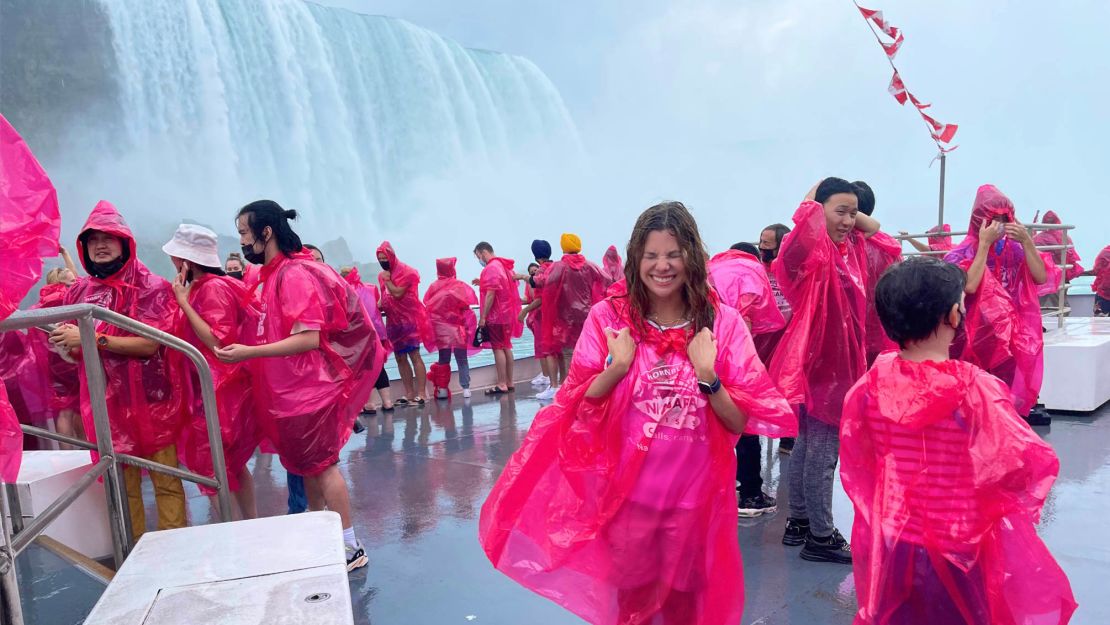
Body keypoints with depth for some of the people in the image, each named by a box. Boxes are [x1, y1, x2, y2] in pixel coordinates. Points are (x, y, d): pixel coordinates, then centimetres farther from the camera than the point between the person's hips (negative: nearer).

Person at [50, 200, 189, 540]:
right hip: (106, 405, 4)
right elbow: (74, 350, 15)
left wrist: (92, 339, -19)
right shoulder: (78, 292, 8)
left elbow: (149, 344, -14)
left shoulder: (152, 287, -5)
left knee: (166, 481, -1)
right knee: (121, 485, 11)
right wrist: (68, 345, -7)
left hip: (151, 401, -4)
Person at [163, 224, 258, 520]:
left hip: (220, 391, -10)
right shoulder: (199, 287, 12)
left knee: (213, 470, -3)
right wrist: (184, 298, 9)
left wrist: (184, 302, -18)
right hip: (207, 388, 10)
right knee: (233, 465, 16)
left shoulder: (214, 287, -15)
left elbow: (217, 341, -22)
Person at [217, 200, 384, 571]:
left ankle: (350, 549, 9)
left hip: (310, 384, -9)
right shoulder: (276, 274, 9)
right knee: (308, 461, 17)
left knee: (320, 462, -2)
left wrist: (248, 353, -27)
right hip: (295, 383, 9)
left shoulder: (294, 275, -19)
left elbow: (308, 338, -26)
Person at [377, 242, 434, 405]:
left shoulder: (405, 272, -10)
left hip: (409, 318, -8)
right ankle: (409, 393, 13)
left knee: (414, 355, -10)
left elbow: (397, 293, -20)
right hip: (393, 320, 8)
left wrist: (387, 280, -9)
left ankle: (420, 394, -11)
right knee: (400, 358, 7)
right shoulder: (382, 275, 12)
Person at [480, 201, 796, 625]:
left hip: (694, 498, 1)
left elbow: (740, 423, -7)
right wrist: (617, 367, -20)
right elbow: (577, 411, -6)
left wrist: (707, 376, -22)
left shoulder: (723, 323, -7)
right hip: (624, 494, 0)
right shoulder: (608, 318, -8)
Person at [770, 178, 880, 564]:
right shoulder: (815, 251, -16)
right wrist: (816, 197, -13)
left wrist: (852, 216, 7)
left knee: (807, 446, 17)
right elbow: (807, 221, -34)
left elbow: (873, 228, 25)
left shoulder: (849, 248, 9)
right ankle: (820, 538, 9)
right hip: (818, 361, -9)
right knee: (822, 453, -2)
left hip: (837, 360, 9)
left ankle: (798, 523, 29)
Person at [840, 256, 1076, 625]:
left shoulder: (870, 386, -12)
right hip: (959, 550, -3)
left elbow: (856, 467, 0)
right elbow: (1032, 463, -14)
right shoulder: (975, 389, -22)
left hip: (890, 546, 3)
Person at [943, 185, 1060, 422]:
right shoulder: (963, 253, -5)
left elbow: (1042, 278, -8)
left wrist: (1026, 241, -16)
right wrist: (984, 243, -18)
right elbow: (970, 286, -22)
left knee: (1008, 396, 3)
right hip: (977, 335, -3)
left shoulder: (1015, 250, 4)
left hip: (1013, 335, 3)